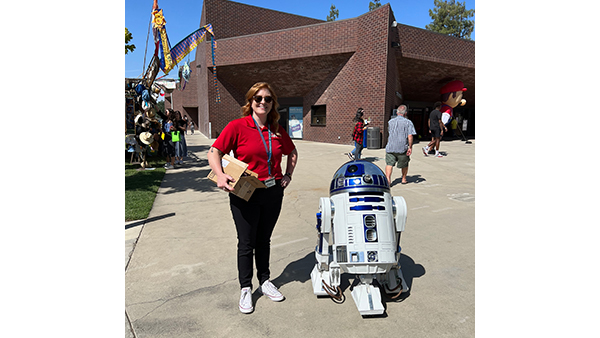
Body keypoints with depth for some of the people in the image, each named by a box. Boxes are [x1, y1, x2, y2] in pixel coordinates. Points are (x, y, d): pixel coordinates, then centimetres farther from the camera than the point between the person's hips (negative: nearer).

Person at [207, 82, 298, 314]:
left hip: (273, 193, 4)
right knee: (246, 243, 6)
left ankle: (264, 281, 34)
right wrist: (220, 175, -25)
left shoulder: (277, 130, 6)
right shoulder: (238, 126, -7)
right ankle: (245, 289, 24)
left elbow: (292, 152, 22)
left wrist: (288, 175, 11)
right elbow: (214, 152, -9)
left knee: (264, 240, 17)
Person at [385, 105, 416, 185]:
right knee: (404, 164, 19)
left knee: (389, 163, -3)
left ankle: (388, 179, -22)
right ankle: (404, 179, 34)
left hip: (390, 147, 1)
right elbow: (410, 136, -10)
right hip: (403, 148, -1)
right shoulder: (408, 122, -3)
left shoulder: (390, 122, 10)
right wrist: (410, 147, -4)